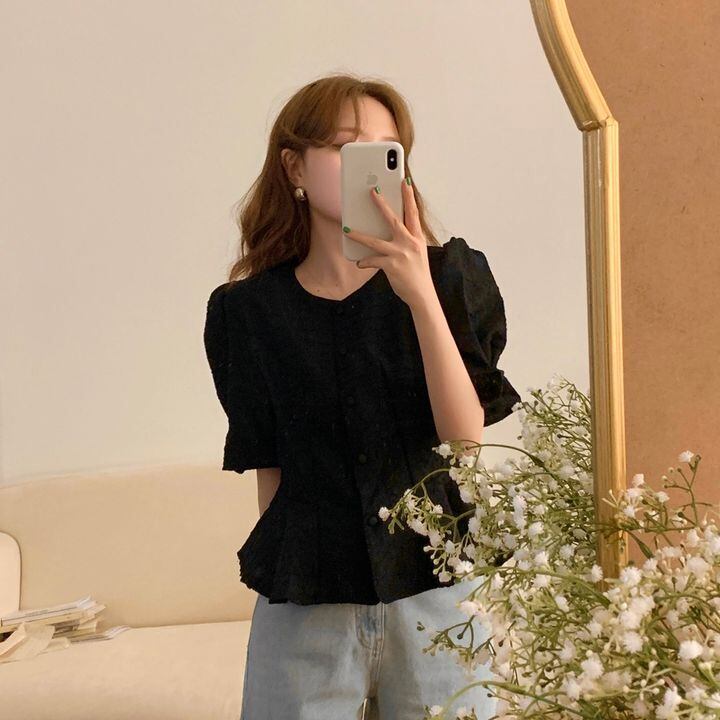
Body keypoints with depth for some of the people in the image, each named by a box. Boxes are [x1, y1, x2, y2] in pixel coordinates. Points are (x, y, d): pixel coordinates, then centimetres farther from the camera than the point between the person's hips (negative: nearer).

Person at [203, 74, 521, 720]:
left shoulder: (452, 275, -3)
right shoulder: (246, 310, 0)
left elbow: (467, 441, -14)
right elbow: (270, 470, 5)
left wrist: (421, 296, -23)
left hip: (436, 586, 0)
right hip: (305, 601, 1)